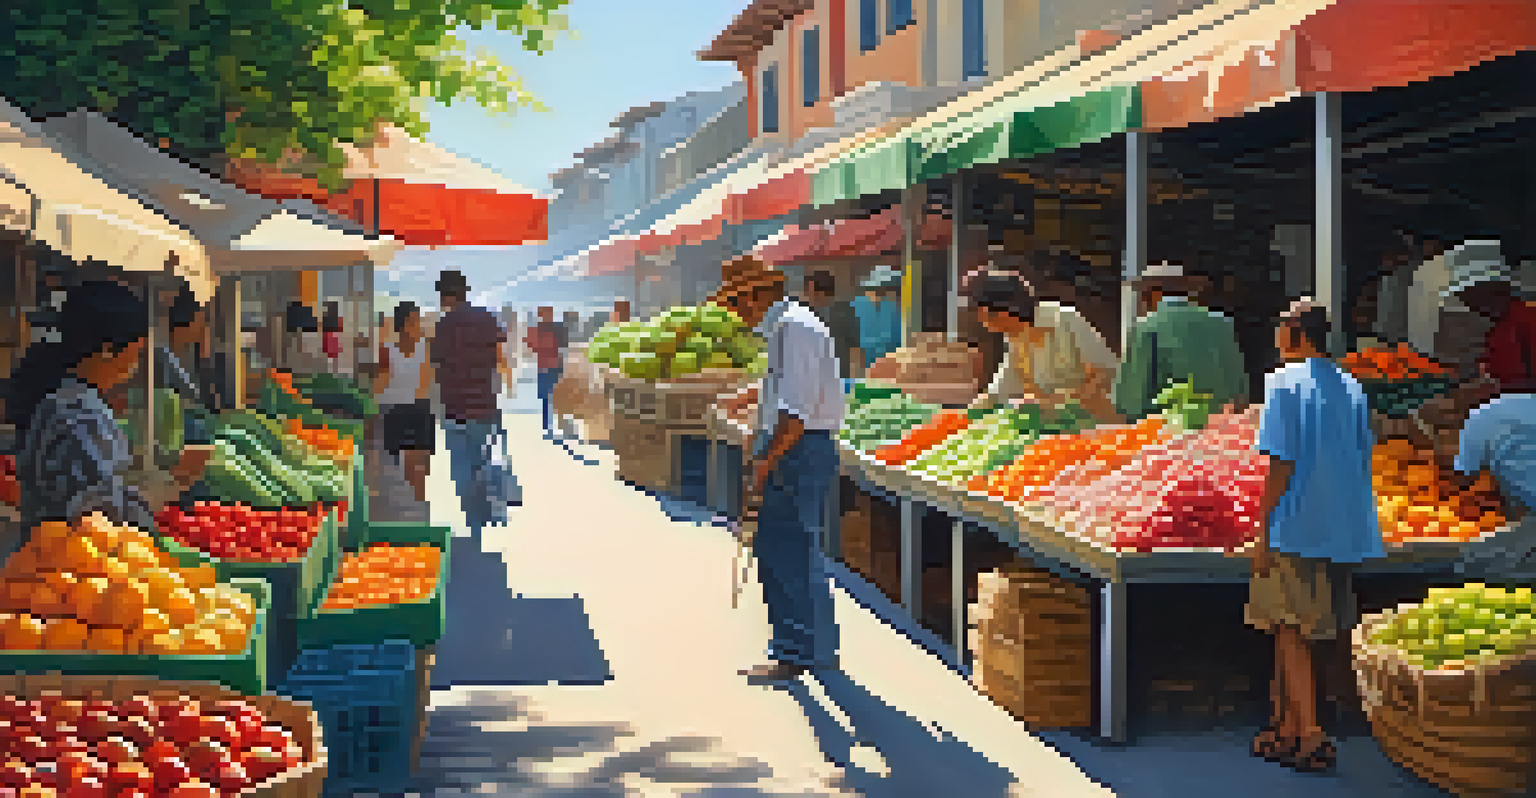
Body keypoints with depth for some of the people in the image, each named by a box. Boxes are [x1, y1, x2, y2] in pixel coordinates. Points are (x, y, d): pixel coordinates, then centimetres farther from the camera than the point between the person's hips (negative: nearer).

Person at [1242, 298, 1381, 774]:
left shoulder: (1284, 383, -8)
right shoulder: (1351, 389, 11)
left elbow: (1282, 464, -14)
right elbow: (1362, 464, 12)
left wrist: (1262, 533, -10)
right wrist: (1347, 530, 20)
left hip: (1295, 528, -7)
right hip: (1340, 532, 7)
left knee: (1290, 632, 0)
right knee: (1290, 634, 15)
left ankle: (1312, 736, -4)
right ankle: (1285, 730, 20)